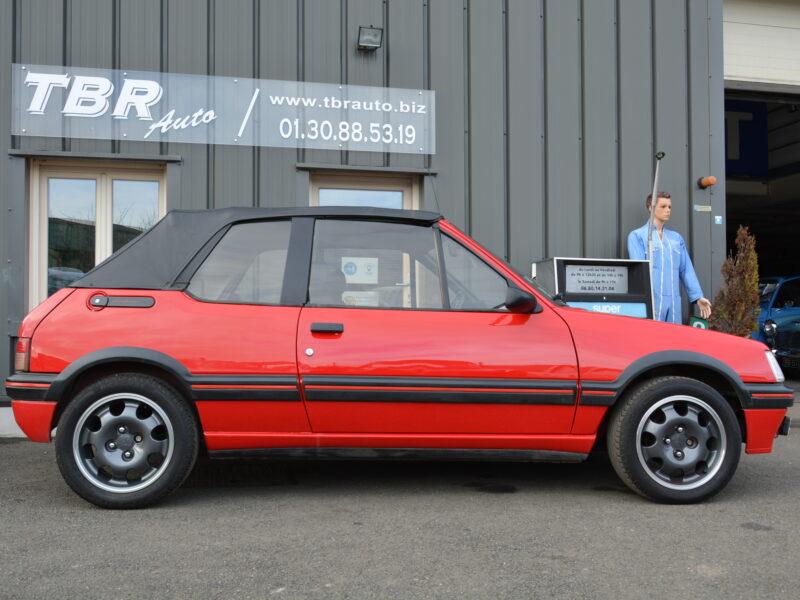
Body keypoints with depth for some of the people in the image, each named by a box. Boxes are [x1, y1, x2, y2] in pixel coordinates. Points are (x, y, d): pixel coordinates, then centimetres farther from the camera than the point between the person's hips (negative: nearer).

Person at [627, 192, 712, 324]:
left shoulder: (676, 238, 19)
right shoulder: (637, 236, 2)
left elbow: (686, 269, 15)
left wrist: (698, 297, 5)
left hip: (674, 302, 5)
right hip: (651, 300, -5)